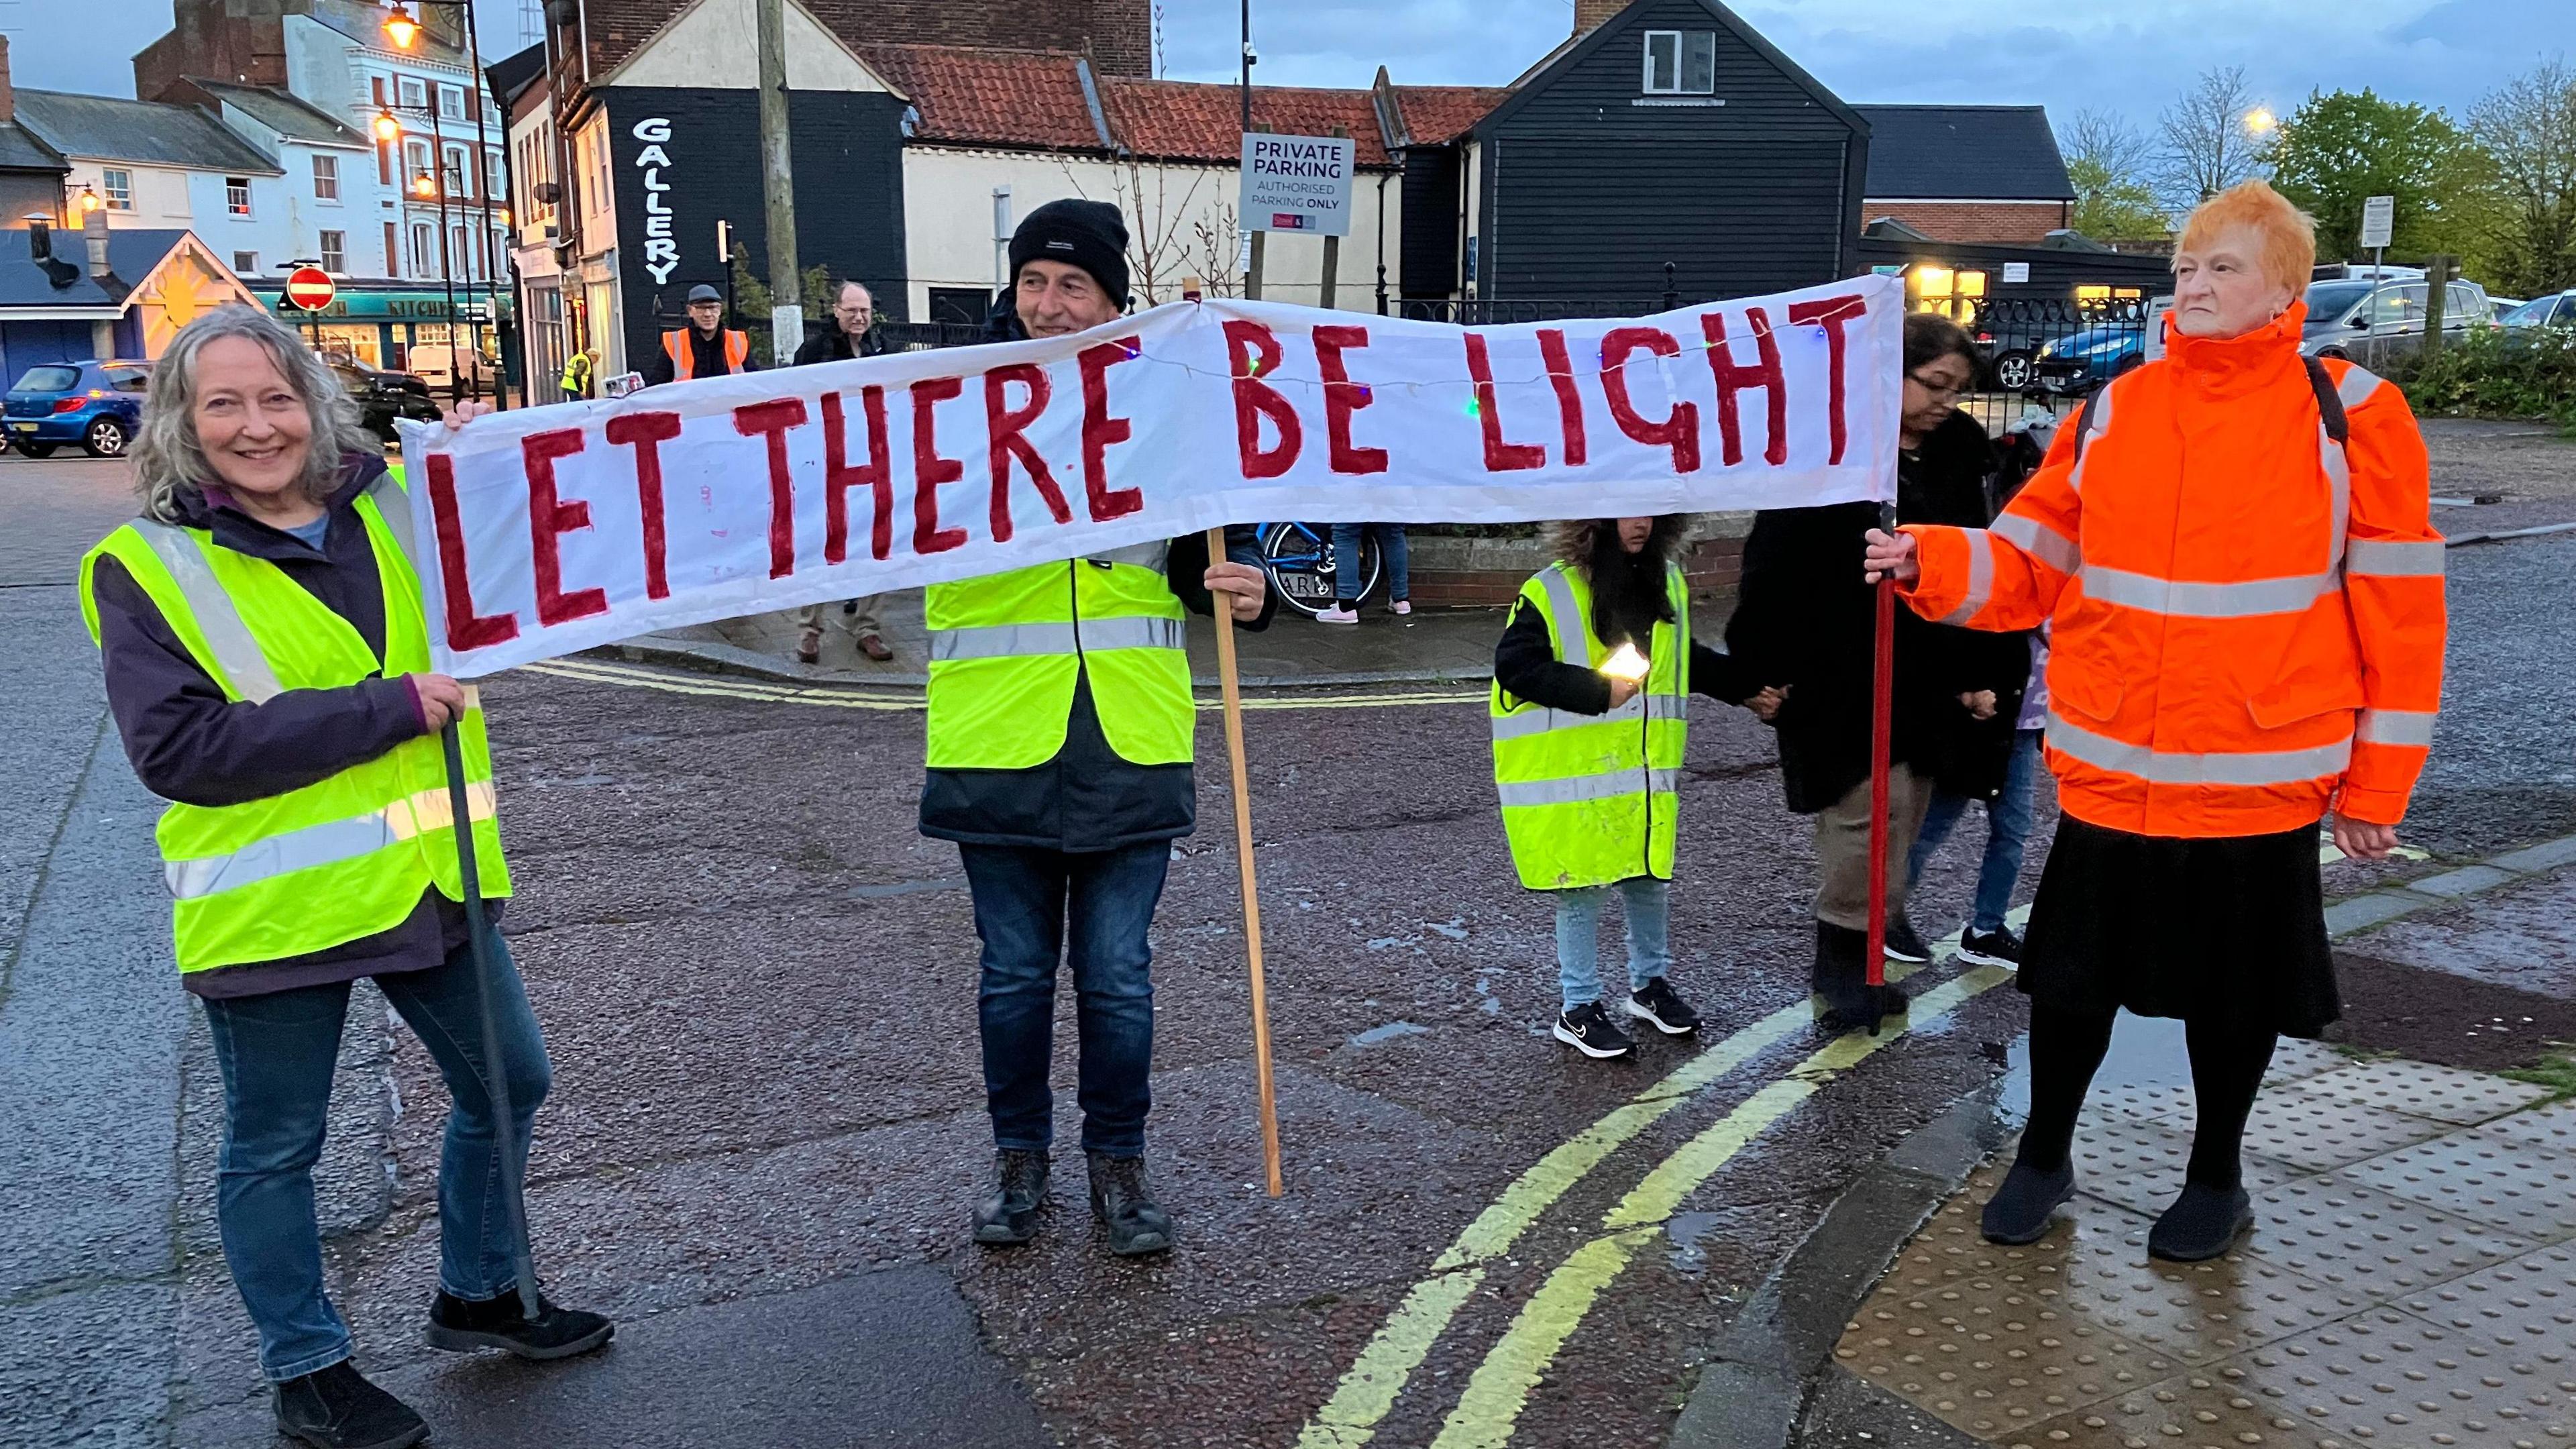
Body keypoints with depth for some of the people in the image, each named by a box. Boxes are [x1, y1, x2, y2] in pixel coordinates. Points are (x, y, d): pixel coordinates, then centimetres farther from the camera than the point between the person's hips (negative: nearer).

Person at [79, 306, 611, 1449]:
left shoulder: (395, 509, 4)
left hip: (425, 877, 5)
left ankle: (477, 1293, 39)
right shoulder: (146, 567, -9)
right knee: (274, 1148, 11)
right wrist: (385, 710, -23)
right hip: (274, 911, -5)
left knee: (508, 1084, 16)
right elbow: (177, 749, -19)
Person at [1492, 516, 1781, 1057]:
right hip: (1571, 772, -6)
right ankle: (1577, 1007, 16)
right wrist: (1598, 690, -25)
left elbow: (1685, 660, 23)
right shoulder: (1549, 594, -14)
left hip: (1645, 770, 6)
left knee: (1650, 878, 15)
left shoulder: (1668, 583, 8)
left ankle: (1650, 984, 35)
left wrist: (1744, 689, 19)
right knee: (1579, 886, 3)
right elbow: (1515, 666, -19)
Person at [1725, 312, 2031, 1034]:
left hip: (1926, 678, 7)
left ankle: (1857, 960, 20)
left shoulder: (1956, 458, 11)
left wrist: (1982, 675, 10)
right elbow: (1775, 567, -11)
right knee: (1870, 812, -11)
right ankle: (1842, 962, 4)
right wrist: (1768, 669, -14)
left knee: (1900, 826, 8)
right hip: (1841, 681, -6)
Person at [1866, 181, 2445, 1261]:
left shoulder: (2349, 415, -5)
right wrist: (1932, 564, -17)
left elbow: (2397, 611, -3)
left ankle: (2215, 1179, 37)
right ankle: (2043, 1157, 33)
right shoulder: (2113, 412, 2)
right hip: (2107, 772, 2)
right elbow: (2030, 560, 3)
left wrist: (2377, 784, -3)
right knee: (2073, 973, 11)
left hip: (2262, 779, -2)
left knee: (2234, 989, 14)